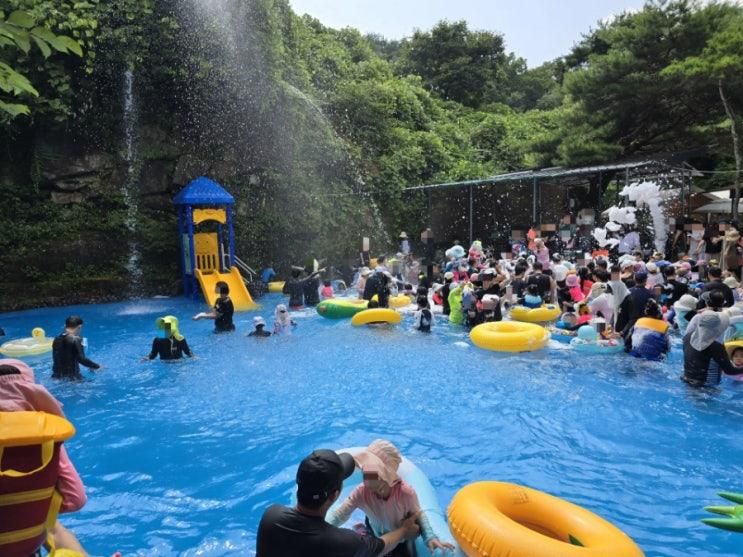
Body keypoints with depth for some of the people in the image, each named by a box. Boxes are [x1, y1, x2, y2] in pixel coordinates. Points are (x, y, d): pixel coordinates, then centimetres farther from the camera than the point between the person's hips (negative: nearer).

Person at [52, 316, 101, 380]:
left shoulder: (57, 339, 9)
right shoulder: (76, 340, -12)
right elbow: (82, 359, -17)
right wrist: (97, 366, -6)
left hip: (57, 376, 7)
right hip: (72, 377, -7)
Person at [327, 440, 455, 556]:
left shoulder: (406, 492, -39)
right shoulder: (361, 492, -34)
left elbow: (418, 515, -19)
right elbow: (339, 515, -24)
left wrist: (430, 537, -34)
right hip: (376, 537, 1)